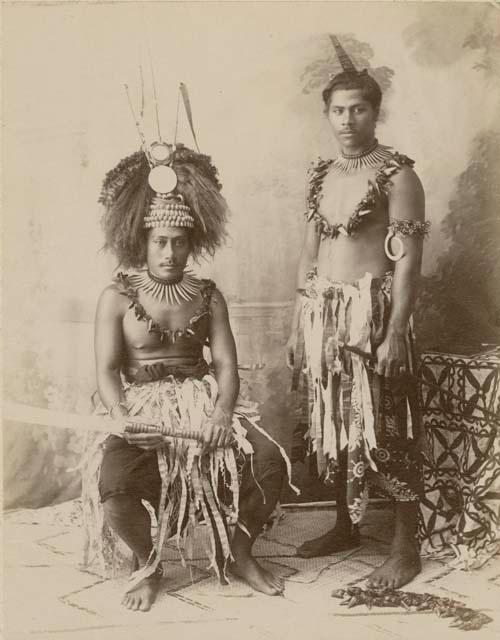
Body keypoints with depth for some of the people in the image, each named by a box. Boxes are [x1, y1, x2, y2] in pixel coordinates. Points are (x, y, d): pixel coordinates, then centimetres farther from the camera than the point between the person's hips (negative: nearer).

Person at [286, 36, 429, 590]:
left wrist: (395, 335, -19)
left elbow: (408, 262, -12)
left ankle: (406, 547, 13)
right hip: (323, 314, 7)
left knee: (385, 431, -2)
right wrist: (298, 326, 14)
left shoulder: (397, 175, -8)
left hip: (372, 312, -6)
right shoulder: (321, 175, 12)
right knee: (332, 423, 14)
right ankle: (346, 526, 31)